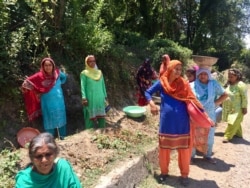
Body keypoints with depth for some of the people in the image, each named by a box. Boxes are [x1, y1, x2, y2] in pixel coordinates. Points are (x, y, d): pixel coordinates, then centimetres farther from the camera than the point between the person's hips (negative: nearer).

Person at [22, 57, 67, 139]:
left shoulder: (57, 73, -4)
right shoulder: (39, 76, -11)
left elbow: (64, 77, 19)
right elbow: (27, 82, -2)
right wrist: (37, 92, -3)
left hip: (59, 102, 3)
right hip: (47, 103, -2)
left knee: (60, 119, 11)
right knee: (49, 120, 6)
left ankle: (63, 137, 24)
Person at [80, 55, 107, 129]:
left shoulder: (99, 72, 12)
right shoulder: (84, 73, 0)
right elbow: (83, 86, -6)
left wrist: (105, 96, 14)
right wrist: (84, 98, -15)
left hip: (100, 98, 4)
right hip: (90, 99, -4)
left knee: (101, 117, 7)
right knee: (91, 117, -3)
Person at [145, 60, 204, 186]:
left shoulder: (184, 84, 1)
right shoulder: (161, 83, -1)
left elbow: (192, 101, 0)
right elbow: (148, 92, 7)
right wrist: (152, 104, -11)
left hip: (182, 122, 0)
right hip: (166, 122, 0)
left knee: (184, 149, 8)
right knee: (164, 148, 10)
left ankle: (184, 174, 27)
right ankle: (164, 172, 30)